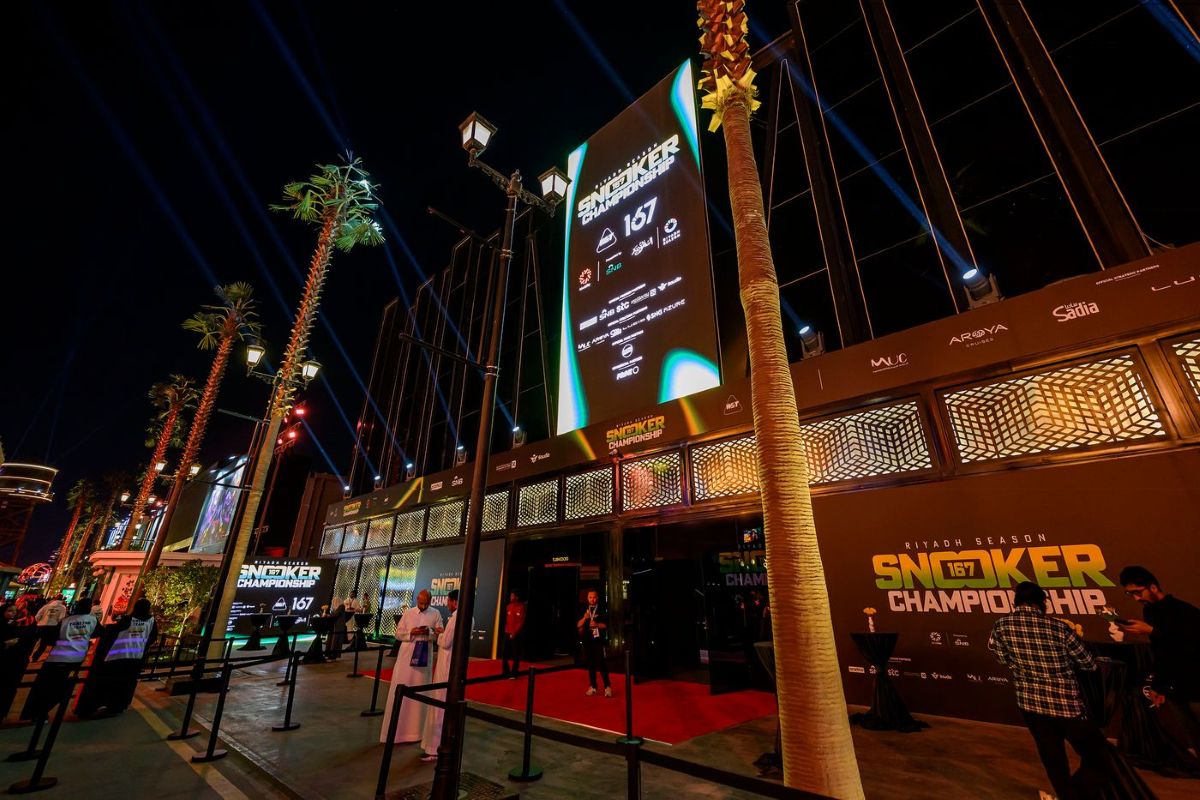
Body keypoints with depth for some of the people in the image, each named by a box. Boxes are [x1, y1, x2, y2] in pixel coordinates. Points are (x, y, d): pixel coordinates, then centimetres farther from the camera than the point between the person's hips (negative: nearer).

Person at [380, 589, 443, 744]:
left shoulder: (436, 614, -1)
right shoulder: (408, 613, 0)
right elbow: (398, 634, 2)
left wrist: (430, 632, -21)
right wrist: (411, 633, -15)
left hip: (424, 657, 0)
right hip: (406, 656, 0)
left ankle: (416, 729, 19)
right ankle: (397, 728, 16)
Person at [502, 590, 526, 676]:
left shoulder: (521, 607, -10)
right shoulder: (509, 606, 9)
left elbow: (521, 622, -12)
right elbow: (507, 620, 16)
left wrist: (514, 633, -14)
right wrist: (506, 630, 7)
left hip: (517, 635, -6)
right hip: (508, 634, 6)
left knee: (515, 655, 0)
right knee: (504, 653, 5)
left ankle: (514, 673, 11)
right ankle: (505, 672, 20)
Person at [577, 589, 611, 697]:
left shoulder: (602, 610, 1)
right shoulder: (584, 610, 9)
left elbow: (606, 625, -1)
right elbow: (578, 625, 5)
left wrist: (597, 624, -18)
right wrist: (584, 618, -13)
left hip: (599, 640, -3)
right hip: (587, 640, 4)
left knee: (601, 663, -10)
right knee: (590, 664, 8)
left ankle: (607, 687, -3)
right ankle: (592, 687, 18)